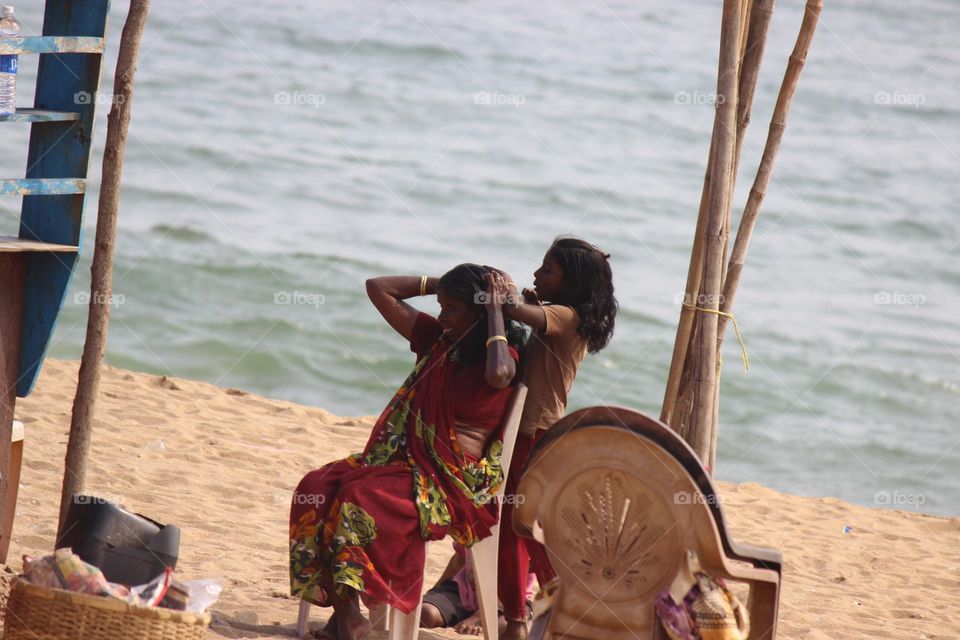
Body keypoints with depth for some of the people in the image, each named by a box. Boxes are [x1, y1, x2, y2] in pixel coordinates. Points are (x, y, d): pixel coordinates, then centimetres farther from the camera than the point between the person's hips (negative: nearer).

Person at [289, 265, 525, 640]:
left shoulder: (503, 355, -3)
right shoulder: (436, 338, 15)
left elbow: (498, 374, -30)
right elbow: (378, 288, 20)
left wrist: (495, 312, -17)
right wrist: (440, 283, 14)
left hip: (455, 482, -7)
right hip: (407, 461, 7)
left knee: (362, 498, -32)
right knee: (318, 488, -19)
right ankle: (341, 608, -24)